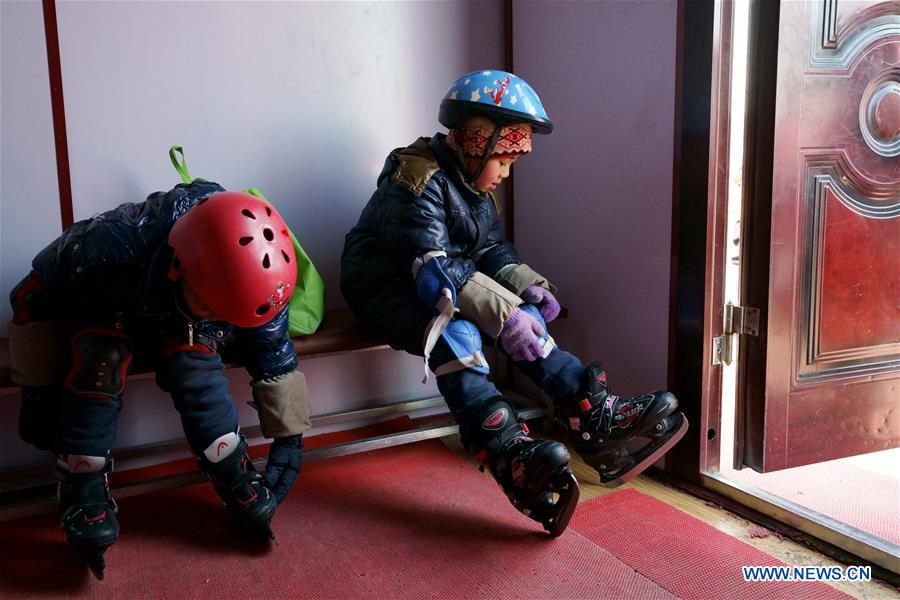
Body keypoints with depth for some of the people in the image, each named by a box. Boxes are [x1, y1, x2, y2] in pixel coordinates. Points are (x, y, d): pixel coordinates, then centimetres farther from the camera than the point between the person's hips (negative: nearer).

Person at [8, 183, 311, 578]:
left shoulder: (252, 283, -31)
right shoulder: (113, 245, -42)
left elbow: (275, 356, -15)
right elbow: (32, 300, -24)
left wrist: (289, 440, -13)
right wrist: (38, 392, -18)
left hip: (176, 326, 1)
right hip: (105, 315, -1)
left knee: (194, 358, -30)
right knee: (100, 357, -33)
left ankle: (236, 480, -18)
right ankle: (82, 492, -22)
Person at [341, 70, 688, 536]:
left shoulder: (475, 187, 10)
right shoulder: (418, 183, -21)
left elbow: (492, 250, 13)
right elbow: (434, 269, -29)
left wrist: (527, 286, -7)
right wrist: (503, 313, -36)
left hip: (452, 289, 8)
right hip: (388, 291, -8)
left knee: (524, 317, -12)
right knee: (456, 333, -36)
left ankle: (595, 419, -18)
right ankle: (509, 456, -49)